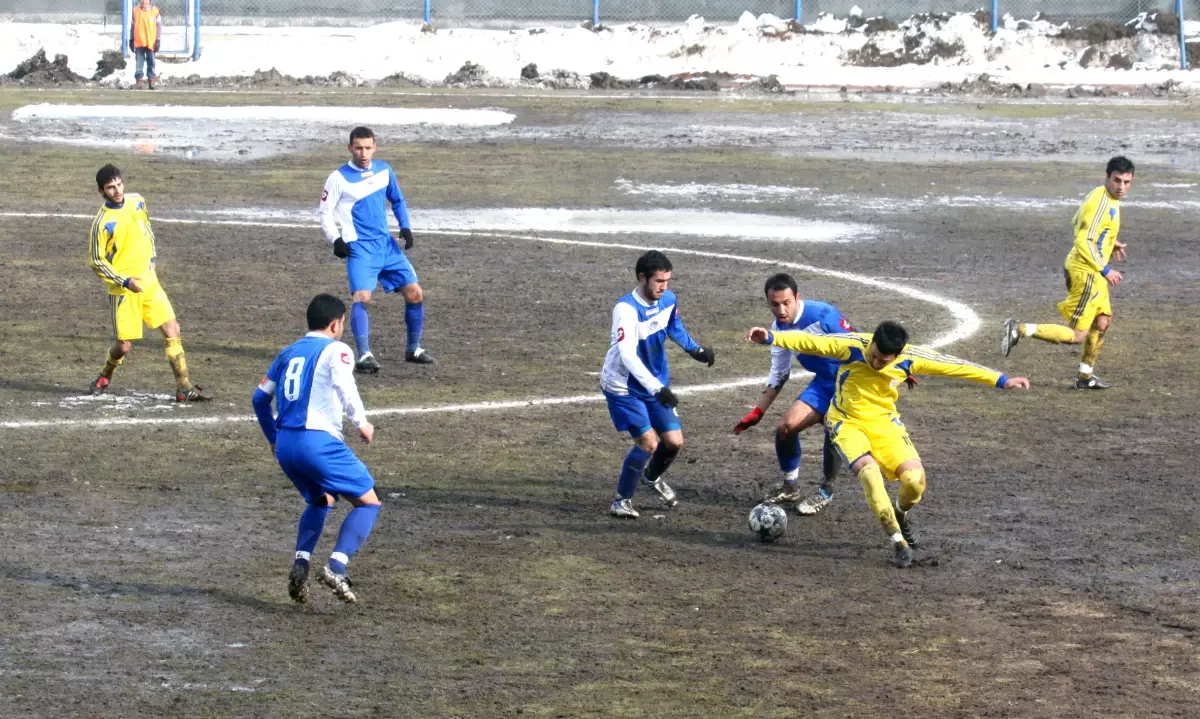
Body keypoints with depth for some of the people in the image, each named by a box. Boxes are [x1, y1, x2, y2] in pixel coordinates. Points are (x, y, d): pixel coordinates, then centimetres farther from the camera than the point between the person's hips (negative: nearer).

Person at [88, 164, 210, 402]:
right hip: (123, 290, -5)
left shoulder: (137, 202, 1)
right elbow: (96, 261, -11)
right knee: (124, 346, -2)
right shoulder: (102, 223, -16)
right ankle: (105, 377, 30)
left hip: (149, 281, 5)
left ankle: (184, 387, -2)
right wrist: (125, 281, -18)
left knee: (172, 329, -4)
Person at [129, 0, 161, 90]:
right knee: (139, 63, -1)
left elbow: (159, 25, 2)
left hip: (151, 42, -1)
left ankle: (152, 81, 12)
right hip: (139, 41, 1)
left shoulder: (155, 11, -2)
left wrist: (158, 40, -3)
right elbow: (132, 25, 11)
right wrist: (131, 40, 11)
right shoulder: (135, 10, 4)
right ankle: (139, 81, 1)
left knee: (151, 62, 6)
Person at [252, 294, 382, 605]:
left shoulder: (288, 353, 19)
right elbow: (346, 391, -15)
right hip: (319, 442, -7)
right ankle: (336, 568, -14)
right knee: (368, 503, 4)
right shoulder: (336, 351, 0)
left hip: (285, 444, 7)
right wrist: (363, 424, 1)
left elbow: (260, 397, 22)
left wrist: (273, 439, 33)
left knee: (320, 501, 30)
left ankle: (300, 564, 8)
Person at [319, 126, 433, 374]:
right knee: (362, 296, -25)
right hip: (360, 248, -5)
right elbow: (325, 212, -2)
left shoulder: (384, 170, 7)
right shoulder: (339, 178, -7)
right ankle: (364, 356, -25)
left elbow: (397, 200, 21)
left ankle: (413, 350, 21)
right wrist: (336, 239, -16)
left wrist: (405, 227, 7)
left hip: (386, 244, 5)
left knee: (415, 294, 5)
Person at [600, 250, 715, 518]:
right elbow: (628, 355, -40)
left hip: (657, 384, 7)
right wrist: (656, 388, -48)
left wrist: (694, 348, 3)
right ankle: (622, 500, 6)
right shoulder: (626, 309, -30)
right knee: (648, 443, -15)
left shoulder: (668, 300, -6)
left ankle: (652, 477, 38)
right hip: (624, 387, -7)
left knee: (674, 441, 5)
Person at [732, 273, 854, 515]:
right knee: (786, 427, -1)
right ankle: (790, 487, 21)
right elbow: (778, 376, 8)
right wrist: (757, 413, 5)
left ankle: (825, 492, 0)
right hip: (824, 383, 7)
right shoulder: (779, 330, -3)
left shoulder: (823, 315, -26)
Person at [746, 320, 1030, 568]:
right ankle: (898, 540, -14)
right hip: (847, 423, -2)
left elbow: (955, 366, -9)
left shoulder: (910, 357, -16)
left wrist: (1001, 381, -7)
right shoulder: (851, 346, -22)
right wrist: (771, 338, -40)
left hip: (884, 423, 2)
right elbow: (810, 341, -26)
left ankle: (902, 513, 20)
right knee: (869, 470, -28)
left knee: (915, 478, -17)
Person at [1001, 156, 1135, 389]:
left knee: (1103, 321, 21)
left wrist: (1110, 244, 21)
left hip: (1093, 273, 10)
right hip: (1086, 272, -10)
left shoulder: (1103, 197, 9)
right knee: (1077, 335, -9)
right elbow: (1084, 243, -26)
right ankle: (1021, 329, -10)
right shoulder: (1101, 202, -22)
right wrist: (1105, 270, -23)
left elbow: (1079, 223, 23)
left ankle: (1085, 376, 31)